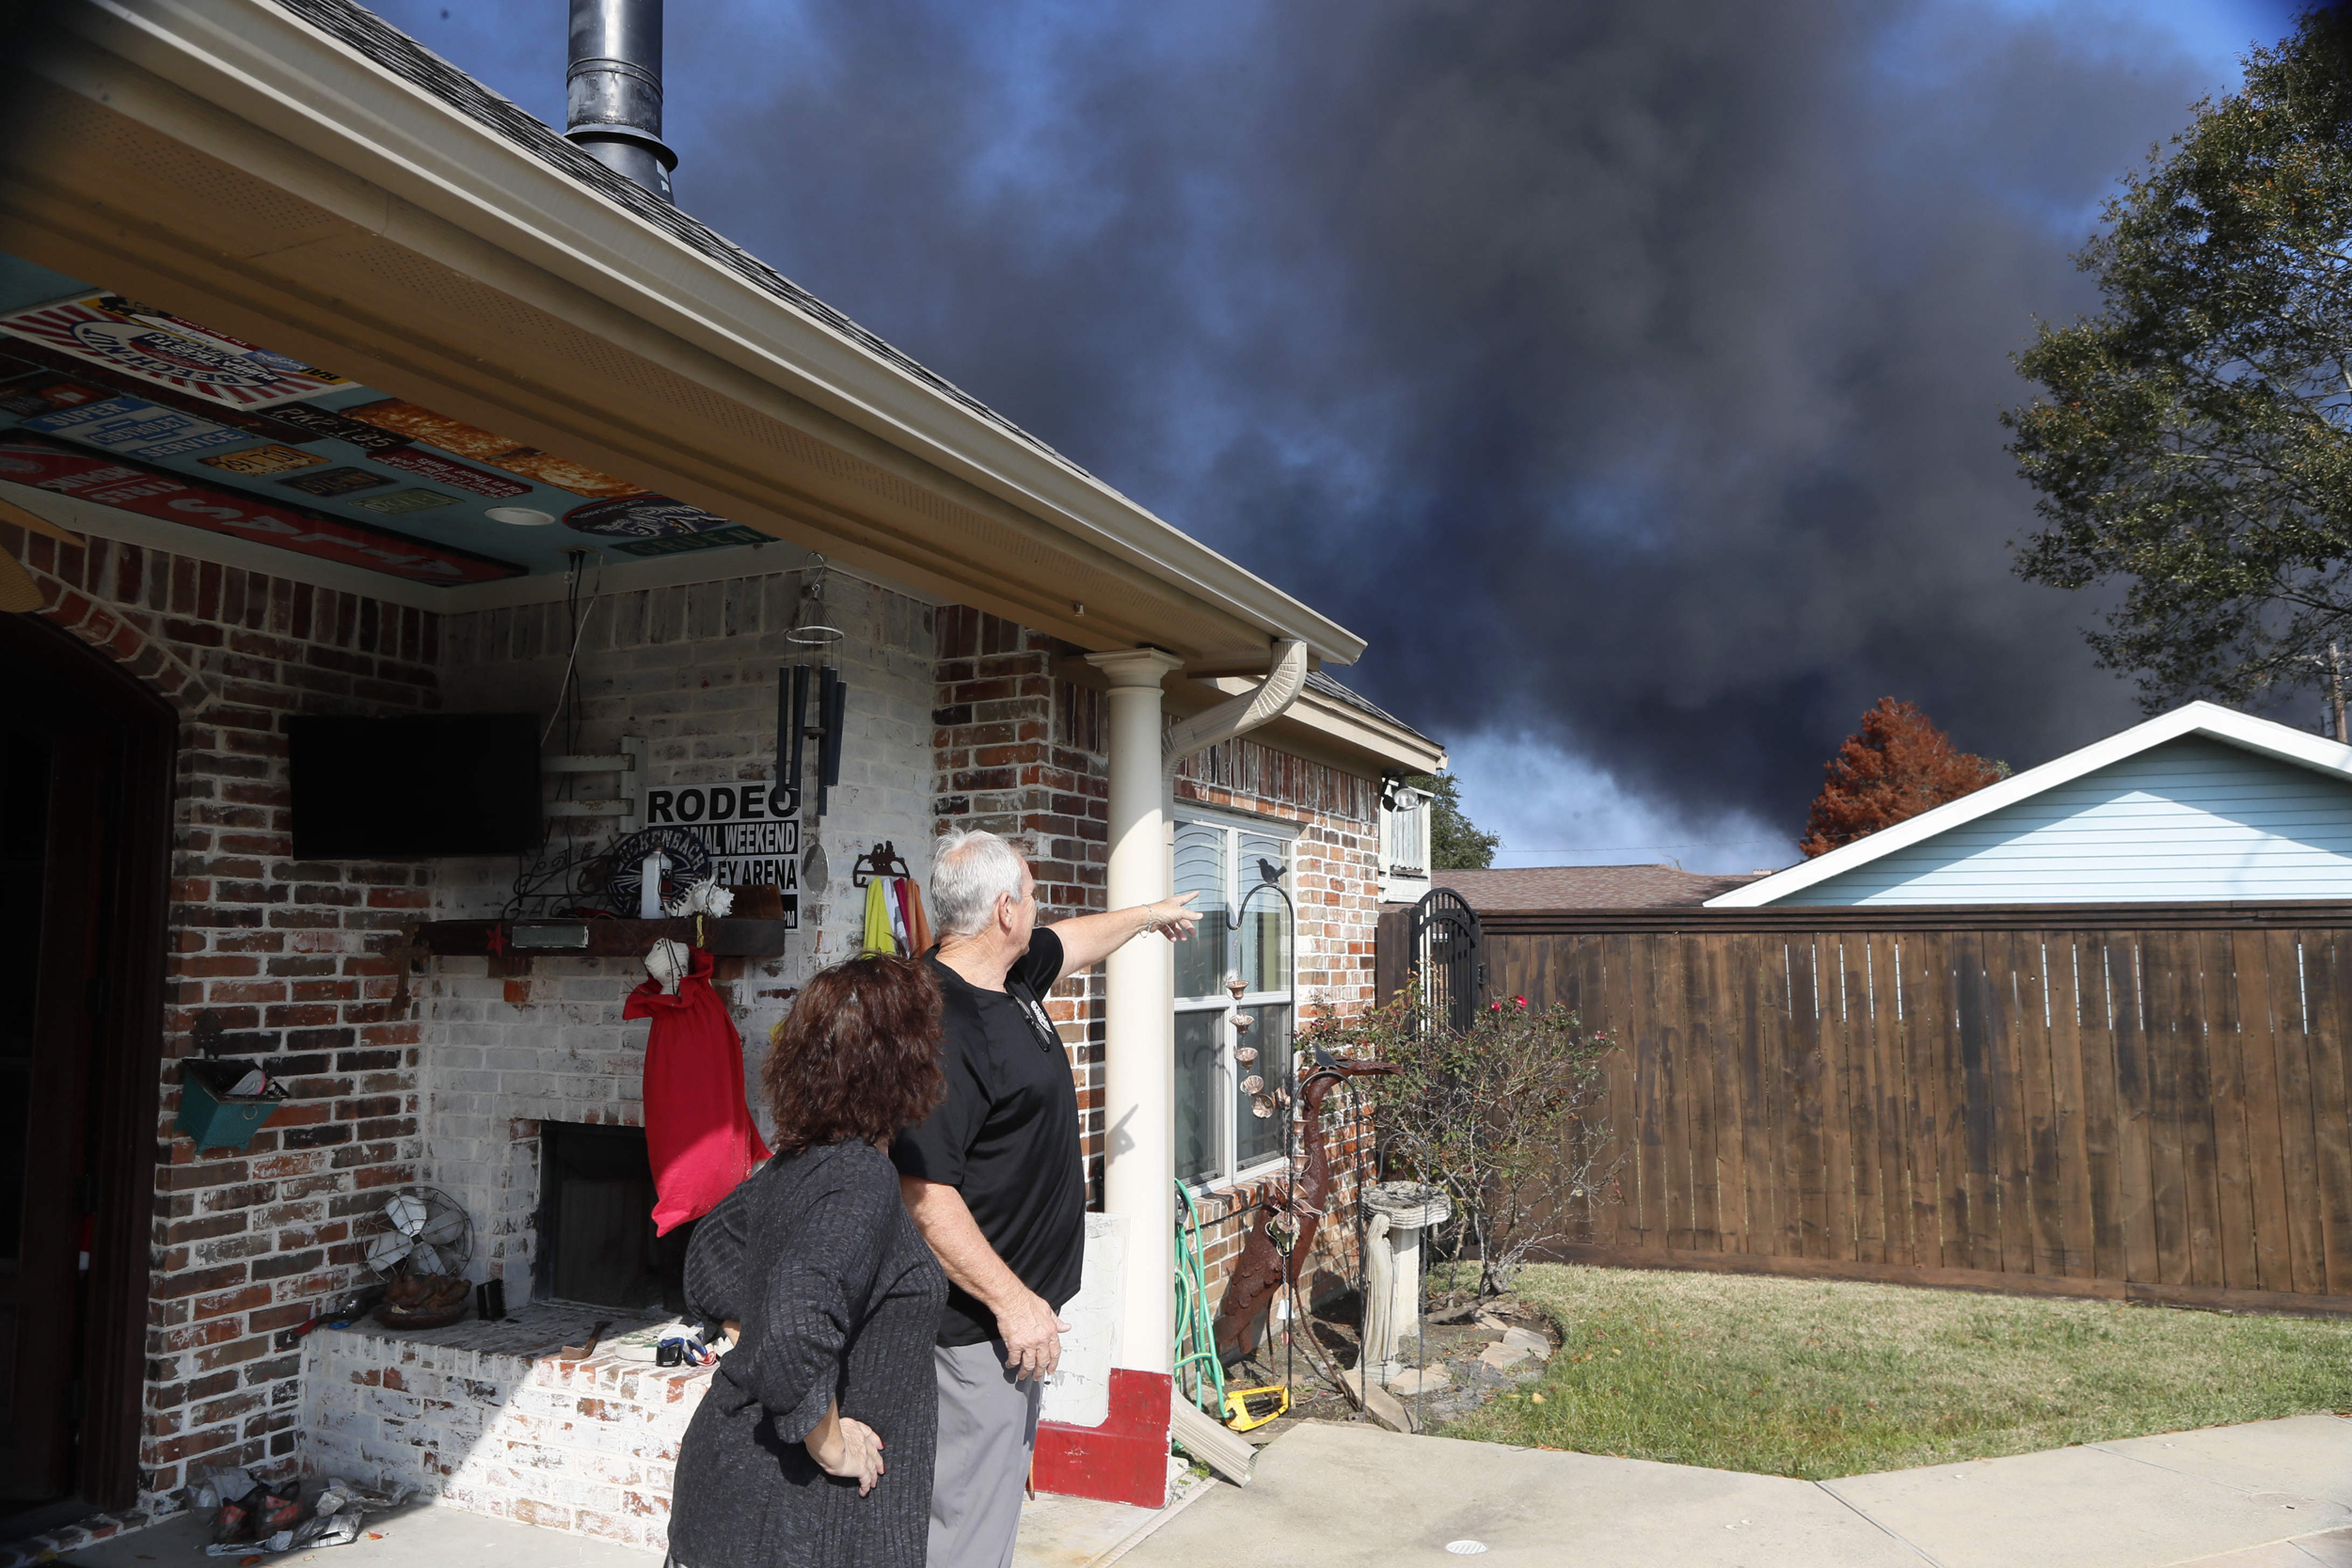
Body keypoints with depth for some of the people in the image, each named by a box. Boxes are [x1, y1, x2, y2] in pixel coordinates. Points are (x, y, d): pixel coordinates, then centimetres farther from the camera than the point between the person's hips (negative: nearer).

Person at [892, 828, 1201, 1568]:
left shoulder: (1011, 978, 6)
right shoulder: (940, 1023, -24)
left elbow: (1079, 939, 28)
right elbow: (919, 1188, -27)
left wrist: (1154, 913, 43)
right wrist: (1010, 1300, -25)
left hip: (1020, 1305, 10)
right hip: (979, 1322, -10)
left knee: (999, 1492, 20)